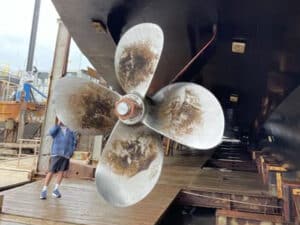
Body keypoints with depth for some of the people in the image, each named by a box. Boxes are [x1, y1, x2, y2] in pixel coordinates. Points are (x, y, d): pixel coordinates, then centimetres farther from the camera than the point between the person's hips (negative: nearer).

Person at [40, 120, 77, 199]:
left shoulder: (70, 131, 10)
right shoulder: (57, 129, 5)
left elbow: (74, 141, 13)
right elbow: (51, 133, -17)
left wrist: (71, 151, 2)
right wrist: (58, 124, -13)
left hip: (66, 155, 2)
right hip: (56, 154, -2)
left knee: (61, 172, 5)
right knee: (51, 172, -5)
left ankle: (56, 189, 16)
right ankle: (44, 191, 3)